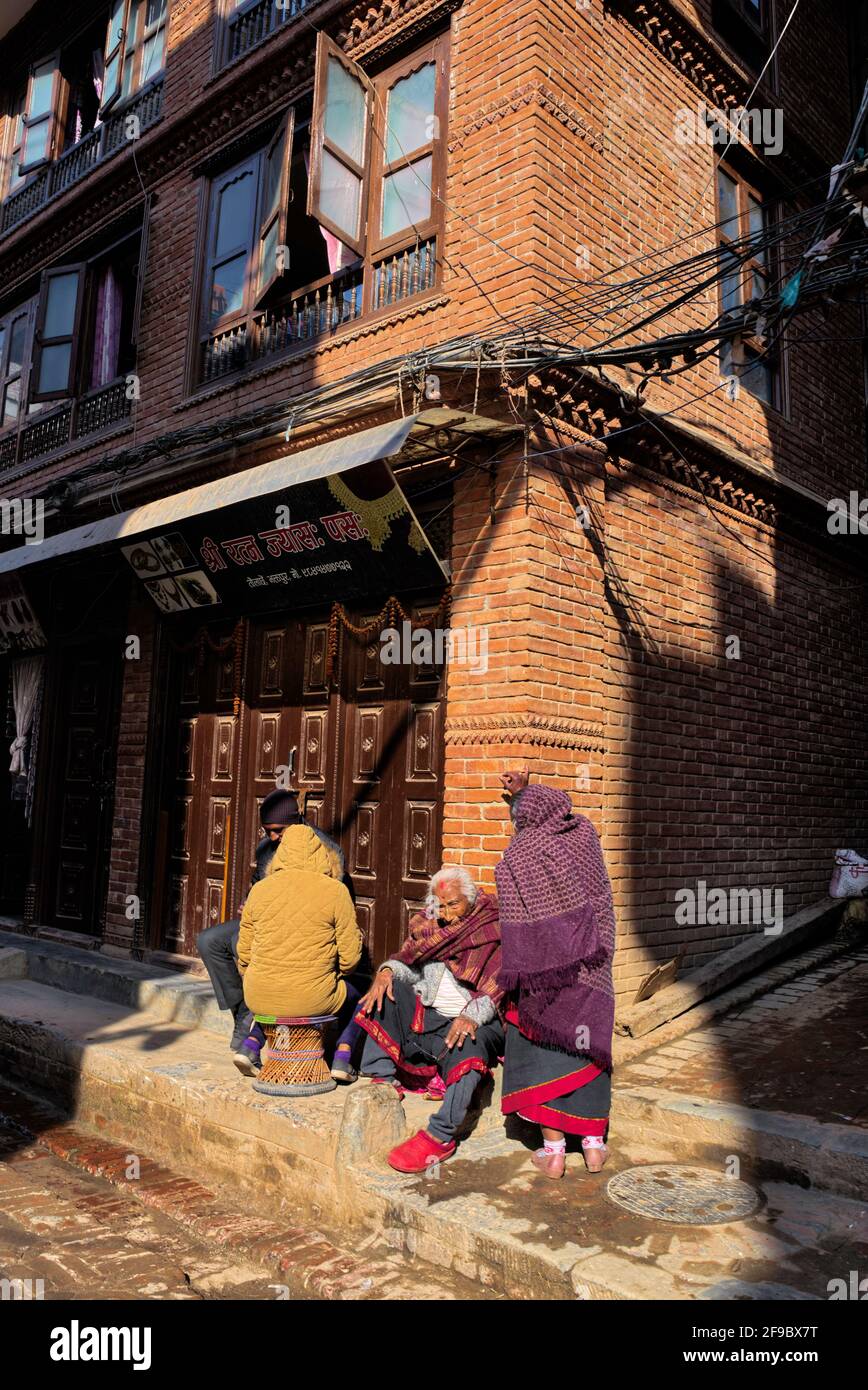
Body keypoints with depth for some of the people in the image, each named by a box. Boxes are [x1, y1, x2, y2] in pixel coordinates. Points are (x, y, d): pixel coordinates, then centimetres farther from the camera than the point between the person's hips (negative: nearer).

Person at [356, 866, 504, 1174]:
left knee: (466, 1047, -38)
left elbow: (496, 988, -16)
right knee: (384, 991, -13)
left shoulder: (495, 931, -7)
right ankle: (383, 1079, -13)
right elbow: (409, 961, 8)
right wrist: (387, 970, -15)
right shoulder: (428, 923, 10)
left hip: (472, 1022, -6)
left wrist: (472, 1015, -33)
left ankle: (440, 1137, -33)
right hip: (425, 1013, 6)